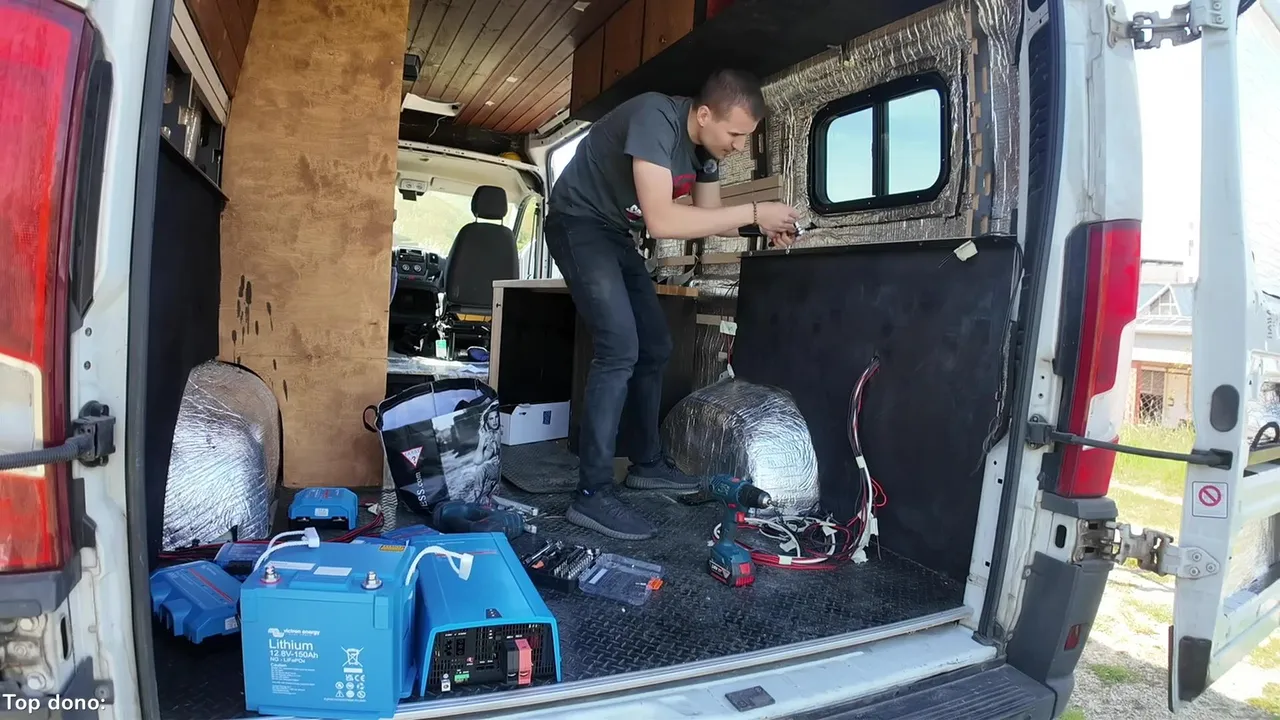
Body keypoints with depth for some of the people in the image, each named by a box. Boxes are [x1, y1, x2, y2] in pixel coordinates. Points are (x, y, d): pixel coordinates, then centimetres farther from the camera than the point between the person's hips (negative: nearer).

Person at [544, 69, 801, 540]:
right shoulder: (656, 117, -28)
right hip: (578, 224, -9)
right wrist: (753, 212, -32)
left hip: (617, 235, 9)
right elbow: (661, 221, -37)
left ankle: (647, 463, 22)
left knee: (655, 347, 9)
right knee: (620, 349, -21)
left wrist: (763, 228, -10)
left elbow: (708, 216, 7)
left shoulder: (709, 144, -2)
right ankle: (592, 496, -15)